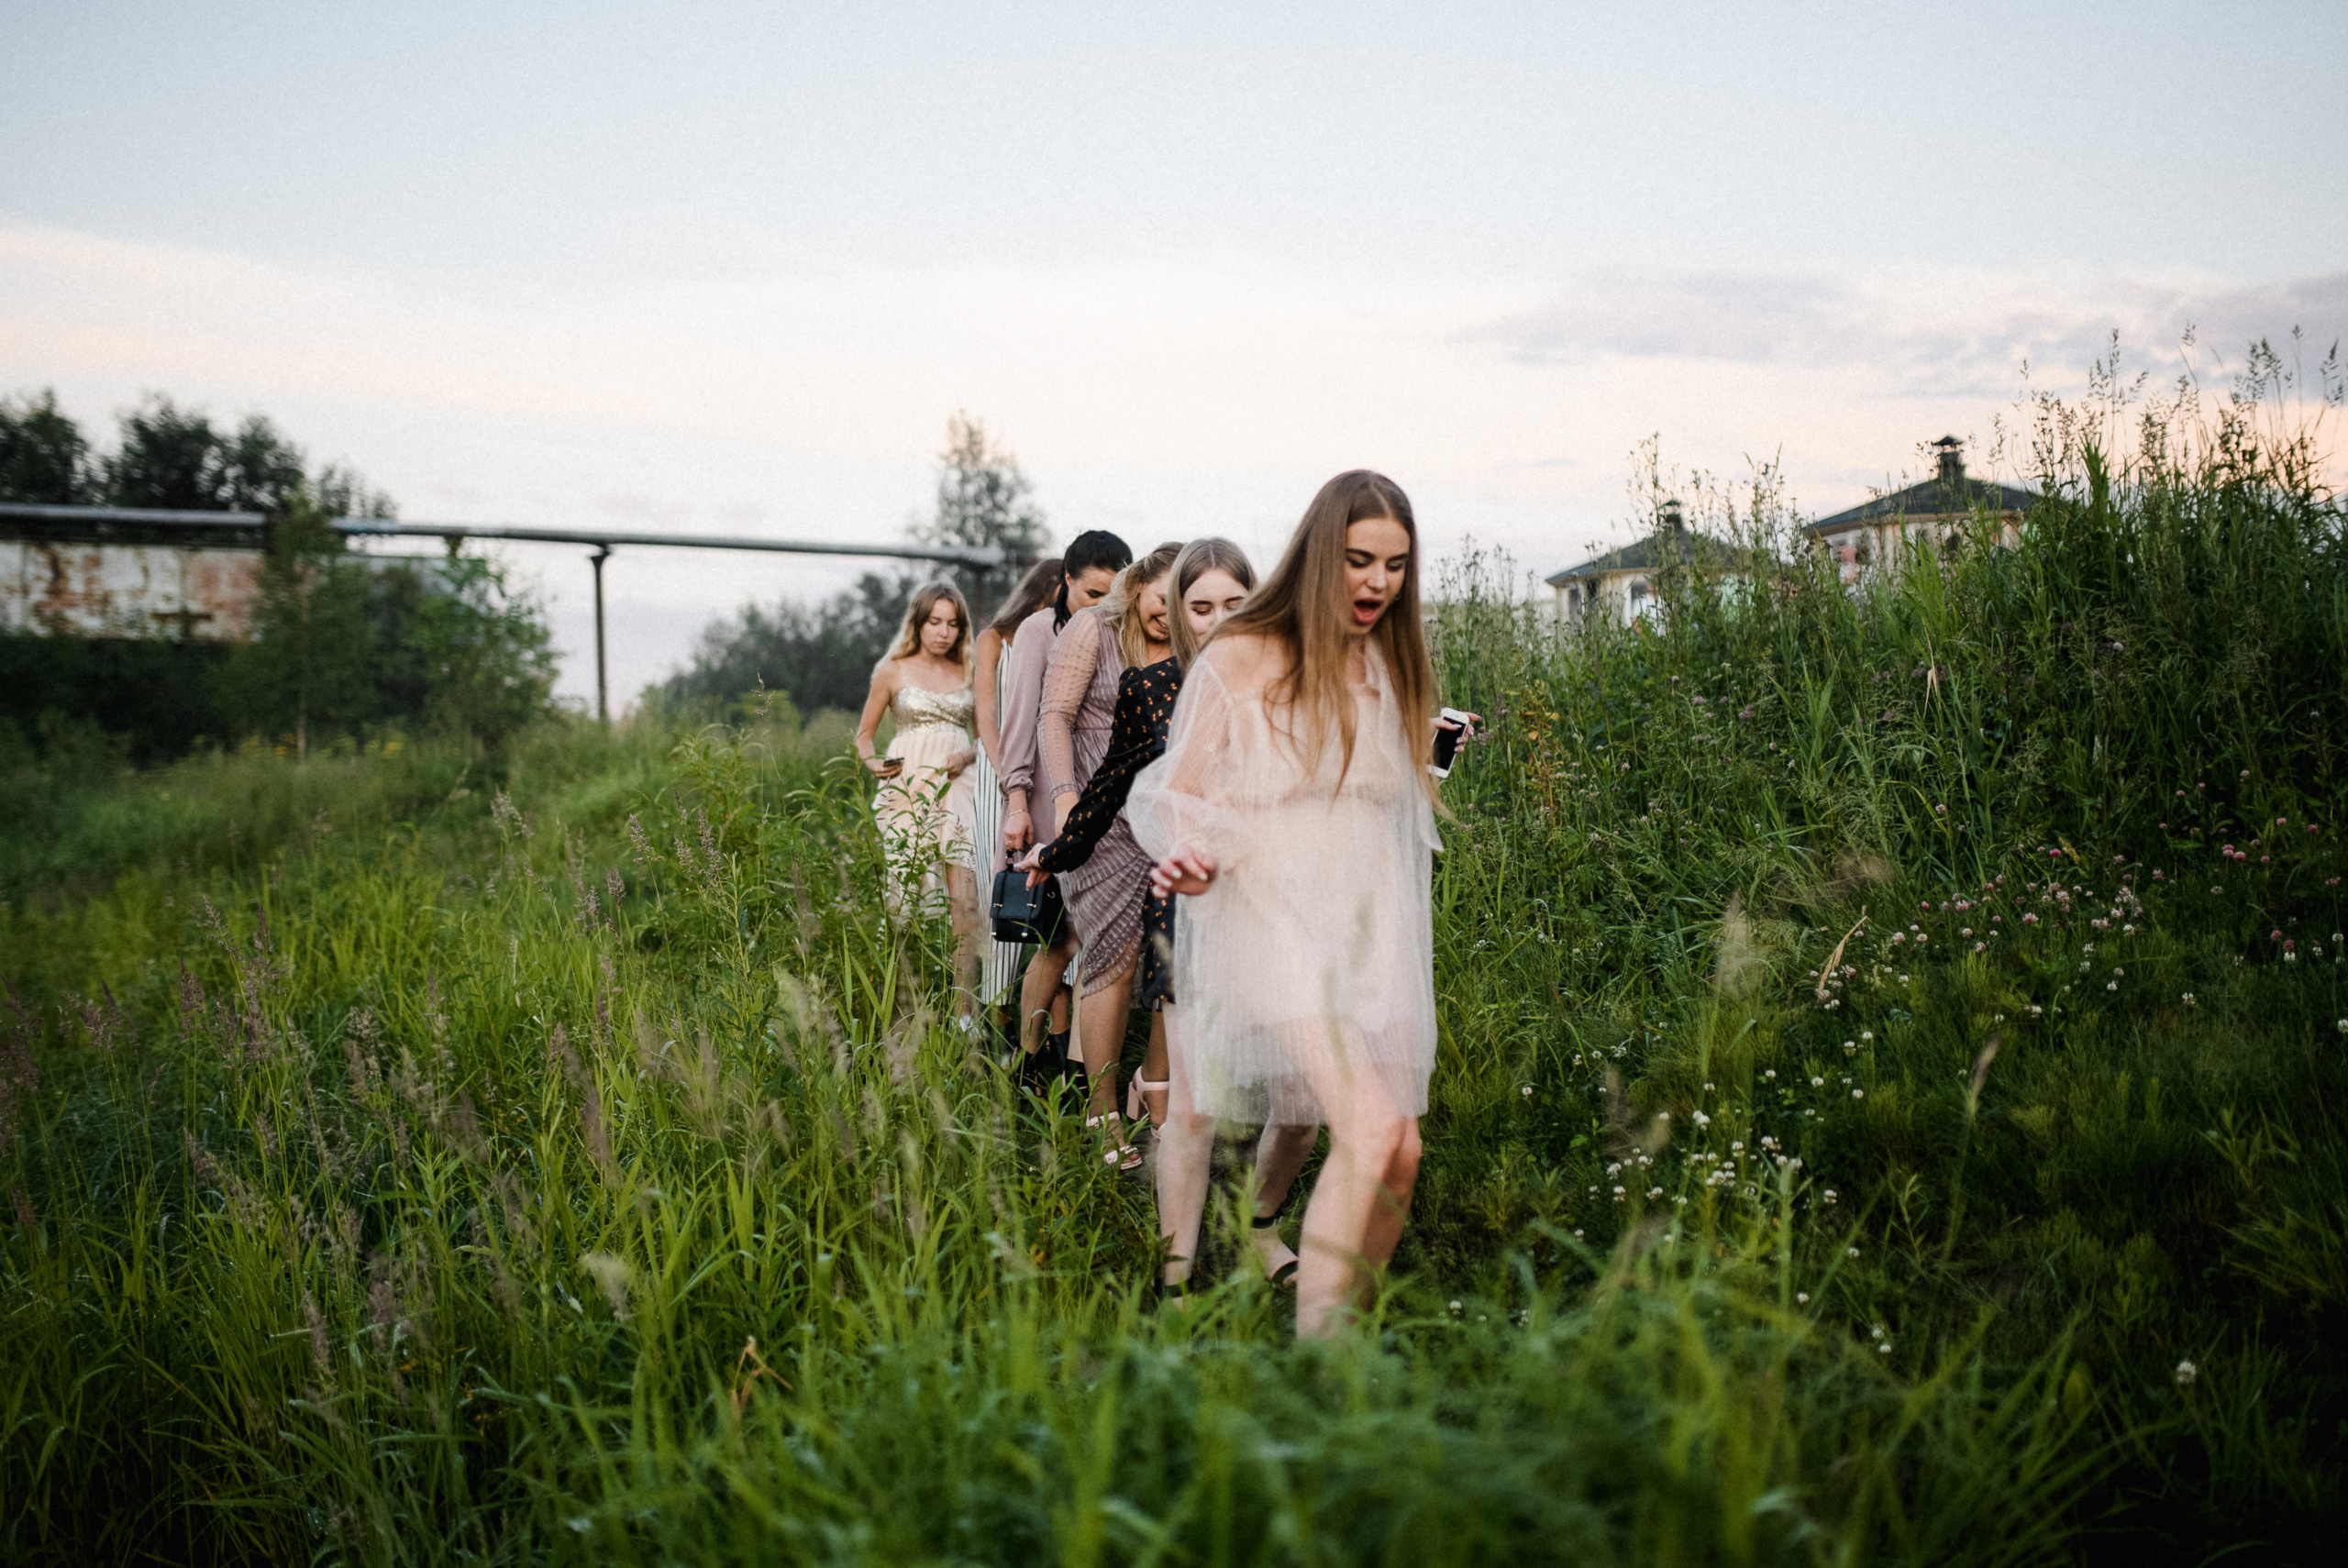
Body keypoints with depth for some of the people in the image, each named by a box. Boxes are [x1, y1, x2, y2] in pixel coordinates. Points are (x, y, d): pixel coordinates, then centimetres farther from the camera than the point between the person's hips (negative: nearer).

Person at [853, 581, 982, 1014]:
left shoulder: (968, 672, 13)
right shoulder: (893, 671, 8)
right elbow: (864, 733, 15)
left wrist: (968, 756, -2)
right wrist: (871, 763, -5)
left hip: (955, 790, 2)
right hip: (907, 791, -2)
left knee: (965, 901, -9)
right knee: (905, 897, -5)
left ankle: (964, 1012, -8)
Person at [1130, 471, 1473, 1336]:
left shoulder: (1393, 670, 16)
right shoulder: (1240, 660, -2)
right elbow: (1177, 796, -4)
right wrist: (1189, 864, -23)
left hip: (1373, 933, 6)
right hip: (1276, 929, -6)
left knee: (1401, 1155, -1)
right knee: (1370, 1130, -23)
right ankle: (1313, 1349, -17)